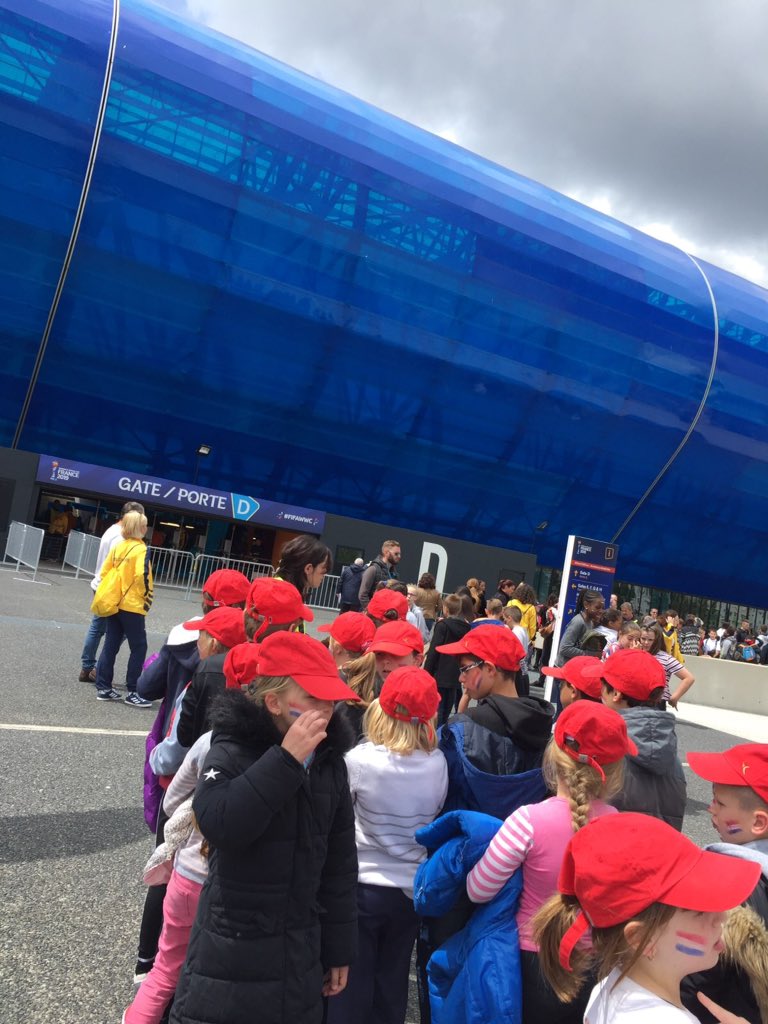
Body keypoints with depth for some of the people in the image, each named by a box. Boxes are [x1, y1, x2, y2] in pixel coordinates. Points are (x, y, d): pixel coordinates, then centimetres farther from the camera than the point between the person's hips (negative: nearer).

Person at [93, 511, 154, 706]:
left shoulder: (117, 547, 8)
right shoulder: (141, 550, -13)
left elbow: (104, 572, 9)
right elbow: (142, 576, -21)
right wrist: (147, 598, -8)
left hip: (114, 604, 7)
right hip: (132, 606, -7)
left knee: (111, 645, 13)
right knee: (139, 647, 2)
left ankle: (103, 688, 18)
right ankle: (132, 692, 4)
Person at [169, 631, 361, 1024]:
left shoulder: (329, 761, 0)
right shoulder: (233, 751, -14)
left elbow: (340, 863, 6)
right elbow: (218, 825, -33)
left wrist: (339, 947, 10)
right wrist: (286, 758, -33)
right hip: (231, 950, -4)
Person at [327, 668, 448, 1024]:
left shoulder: (359, 759, -21)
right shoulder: (438, 764, -13)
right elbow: (433, 816, 2)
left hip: (363, 885, -2)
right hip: (413, 888, 3)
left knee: (351, 982, 15)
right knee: (393, 984, 21)